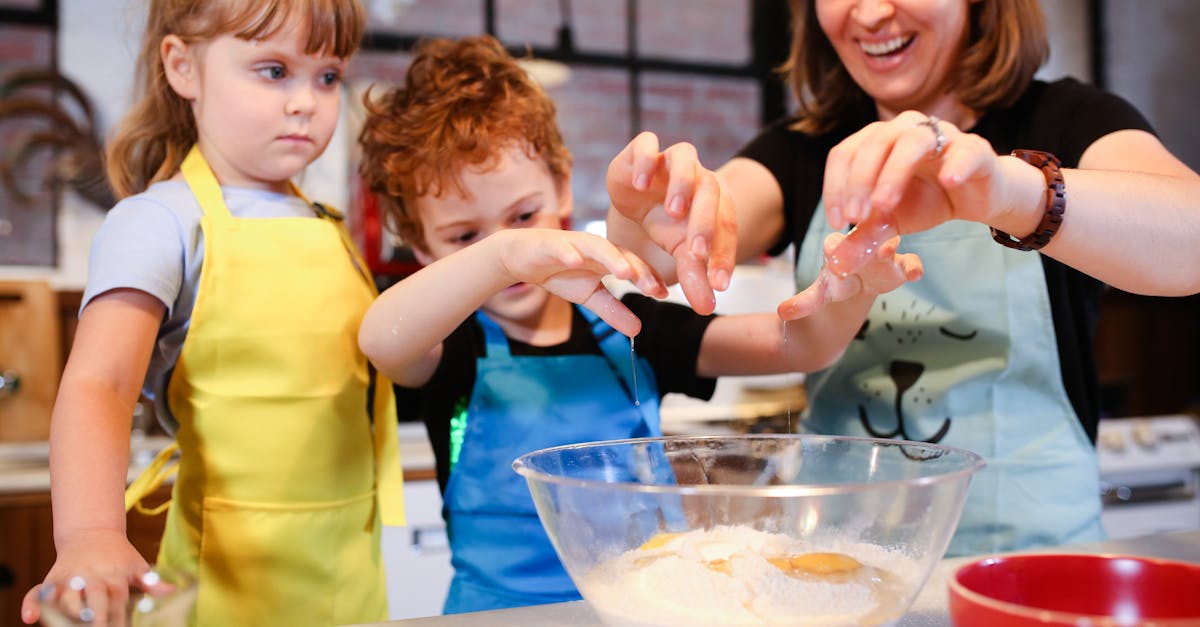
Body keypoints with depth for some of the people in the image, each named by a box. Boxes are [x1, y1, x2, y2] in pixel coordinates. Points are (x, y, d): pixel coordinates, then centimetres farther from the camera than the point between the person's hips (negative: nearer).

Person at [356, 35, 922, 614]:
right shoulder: (452, 345, -1)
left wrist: (844, 293, -20)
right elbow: (381, 339, -24)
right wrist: (504, 252, -37)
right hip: (505, 607, -2)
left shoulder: (629, 328, 6)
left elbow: (792, 344, 0)